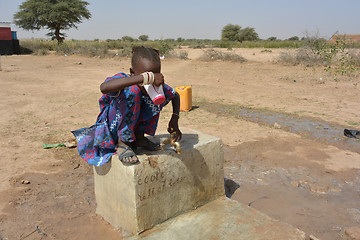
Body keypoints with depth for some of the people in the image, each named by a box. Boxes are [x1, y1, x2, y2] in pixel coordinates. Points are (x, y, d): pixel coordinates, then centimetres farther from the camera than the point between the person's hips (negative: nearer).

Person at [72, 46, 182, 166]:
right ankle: (123, 144, -20)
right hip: (110, 130, -5)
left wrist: (175, 118, -14)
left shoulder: (158, 86, -14)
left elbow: (176, 96, 5)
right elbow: (104, 87, -53)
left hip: (133, 127, 6)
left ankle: (139, 137, -1)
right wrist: (146, 77, -57)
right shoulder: (123, 79, -29)